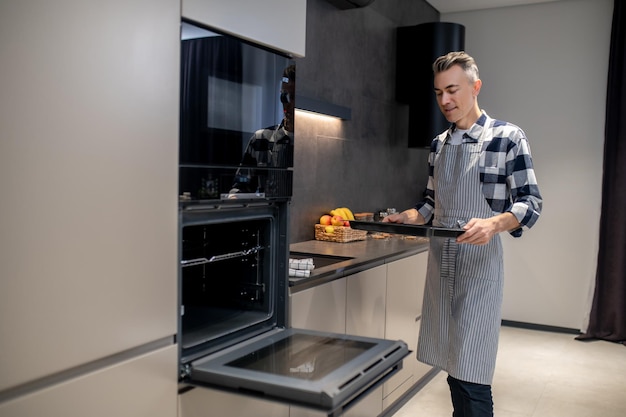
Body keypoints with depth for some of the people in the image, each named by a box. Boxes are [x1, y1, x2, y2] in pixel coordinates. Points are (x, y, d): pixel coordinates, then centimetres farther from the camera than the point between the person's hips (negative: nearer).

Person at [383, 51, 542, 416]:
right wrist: (407, 218, -1)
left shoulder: (508, 137, -7)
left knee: (470, 376, -5)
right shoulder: (439, 145, 11)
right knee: (452, 368, 14)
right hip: (440, 263, 6)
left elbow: (531, 203, -9)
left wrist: (494, 223, -29)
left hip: (479, 266, -6)